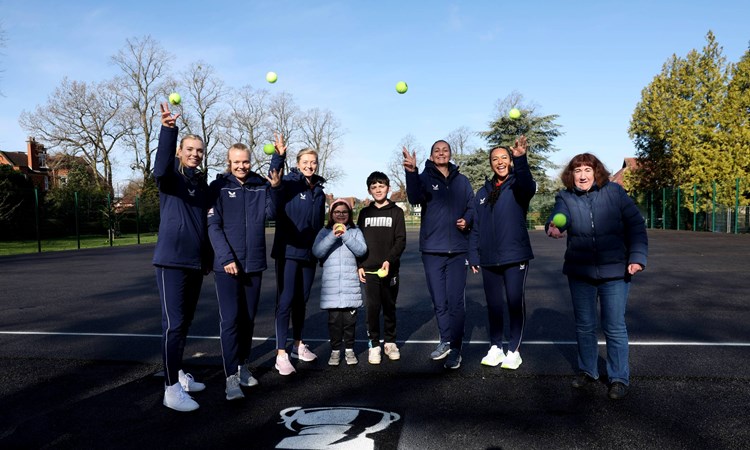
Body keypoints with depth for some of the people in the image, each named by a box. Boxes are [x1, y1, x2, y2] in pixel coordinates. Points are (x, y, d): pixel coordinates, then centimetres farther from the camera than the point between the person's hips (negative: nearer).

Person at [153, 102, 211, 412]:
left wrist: (208, 259, 21)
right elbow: (160, 168, -30)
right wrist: (168, 129, -44)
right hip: (172, 261, -7)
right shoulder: (171, 177, -5)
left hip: (196, 262, 7)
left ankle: (178, 373, 29)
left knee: (185, 321, 15)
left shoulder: (202, 183, 14)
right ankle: (171, 389, -3)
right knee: (173, 323, -8)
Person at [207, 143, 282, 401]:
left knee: (248, 318, 13)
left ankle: (244, 367, 27)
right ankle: (231, 378, -3)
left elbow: (271, 214, -3)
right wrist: (226, 258, -15)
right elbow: (213, 226, -7)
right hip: (227, 265, -4)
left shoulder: (260, 185, 7)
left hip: (254, 263, 4)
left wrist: (274, 188, -18)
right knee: (230, 320, -7)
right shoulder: (219, 187, -2)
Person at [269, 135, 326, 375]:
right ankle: (281, 354, 0)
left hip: (309, 253, 6)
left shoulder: (319, 192, 12)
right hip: (288, 251, -6)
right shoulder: (289, 184, -7)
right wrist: (278, 156, -47)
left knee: (302, 301, 15)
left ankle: (298, 345, 29)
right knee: (286, 300, -6)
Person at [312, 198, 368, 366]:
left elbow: (361, 250, -7)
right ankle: (335, 350, 14)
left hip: (351, 284, 0)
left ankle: (349, 349, 19)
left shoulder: (355, 232, 8)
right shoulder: (324, 232, 6)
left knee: (350, 318, 5)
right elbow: (317, 252, -9)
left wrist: (346, 235, -15)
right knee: (334, 318, 1)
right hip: (331, 284, 0)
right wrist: (333, 236, -17)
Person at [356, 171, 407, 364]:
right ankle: (373, 344, 9)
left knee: (389, 307, 8)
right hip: (369, 269, 1)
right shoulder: (365, 213, 11)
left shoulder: (396, 212, 3)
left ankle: (390, 342, 21)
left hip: (390, 269, -1)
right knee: (372, 307, -1)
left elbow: (401, 240, -4)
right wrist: (359, 265, 1)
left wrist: (389, 260, -18)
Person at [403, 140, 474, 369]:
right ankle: (445, 341, 24)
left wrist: (467, 220, -10)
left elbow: (471, 207, 13)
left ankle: (455, 349, 9)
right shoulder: (425, 178, 0)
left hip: (457, 249, 1)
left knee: (456, 301, -1)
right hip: (432, 249, -1)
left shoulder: (462, 181, 8)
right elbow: (415, 198, -21)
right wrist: (411, 172, -39)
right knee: (439, 300, 7)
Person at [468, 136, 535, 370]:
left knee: (515, 303, 2)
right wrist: (473, 256, 6)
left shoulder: (517, 186, -2)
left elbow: (528, 186, -29)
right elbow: (476, 228, 13)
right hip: (489, 259, 4)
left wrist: (521, 159, -45)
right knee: (494, 305, 12)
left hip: (515, 256, -4)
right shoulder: (482, 192, 12)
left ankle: (514, 350, 16)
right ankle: (495, 347, 25)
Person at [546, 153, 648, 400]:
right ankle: (587, 370, 31)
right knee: (584, 325, 14)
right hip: (580, 271, 2)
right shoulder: (565, 197, -2)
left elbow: (636, 225, -3)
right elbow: (559, 216, -23)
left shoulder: (614, 192, -4)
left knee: (615, 328, 2)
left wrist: (637, 257, -12)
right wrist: (555, 227, -47)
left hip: (615, 271, -2)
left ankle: (619, 378, 17)